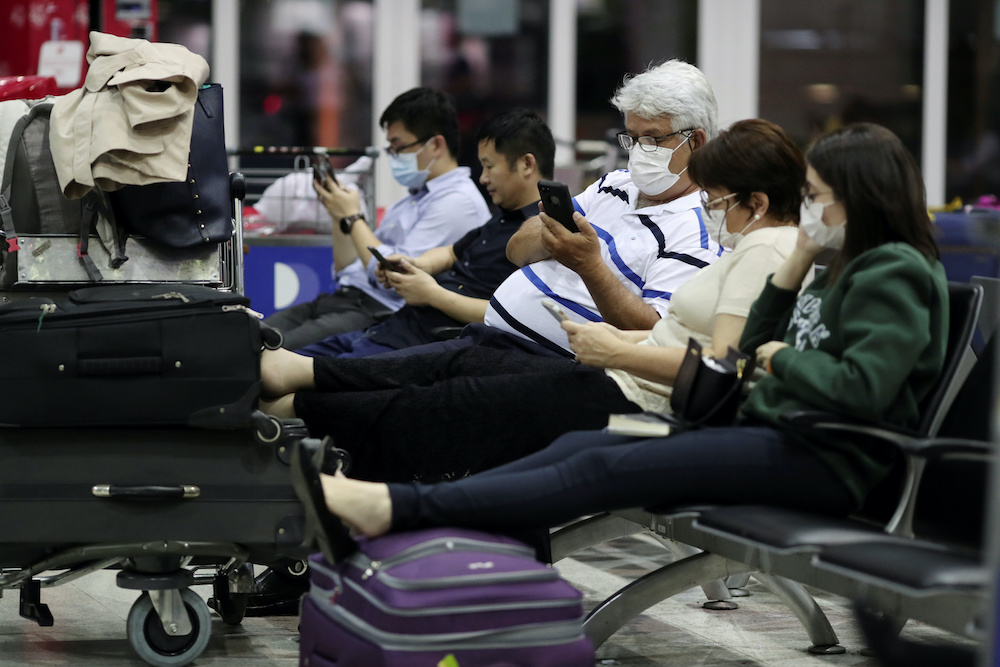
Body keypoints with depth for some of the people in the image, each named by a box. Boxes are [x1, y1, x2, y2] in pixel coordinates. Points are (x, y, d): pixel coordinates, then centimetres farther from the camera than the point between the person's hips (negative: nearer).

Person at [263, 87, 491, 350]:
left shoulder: (458, 202, -7)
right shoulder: (410, 201, 25)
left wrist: (352, 217, -5)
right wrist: (338, 216, 12)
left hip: (382, 312, -9)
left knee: (279, 349, -28)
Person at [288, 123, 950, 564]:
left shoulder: (896, 273, -9)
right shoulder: (848, 267, 22)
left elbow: (861, 389, -23)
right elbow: (753, 342, 24)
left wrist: (783, 358, -7)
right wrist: (800, 260, 13)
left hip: (822, 459, -9)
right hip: (776, 429, 10)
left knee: (606, 469, -21)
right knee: (582, 445, -7)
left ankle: (392, 508, -30)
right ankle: (384, 507, -19)